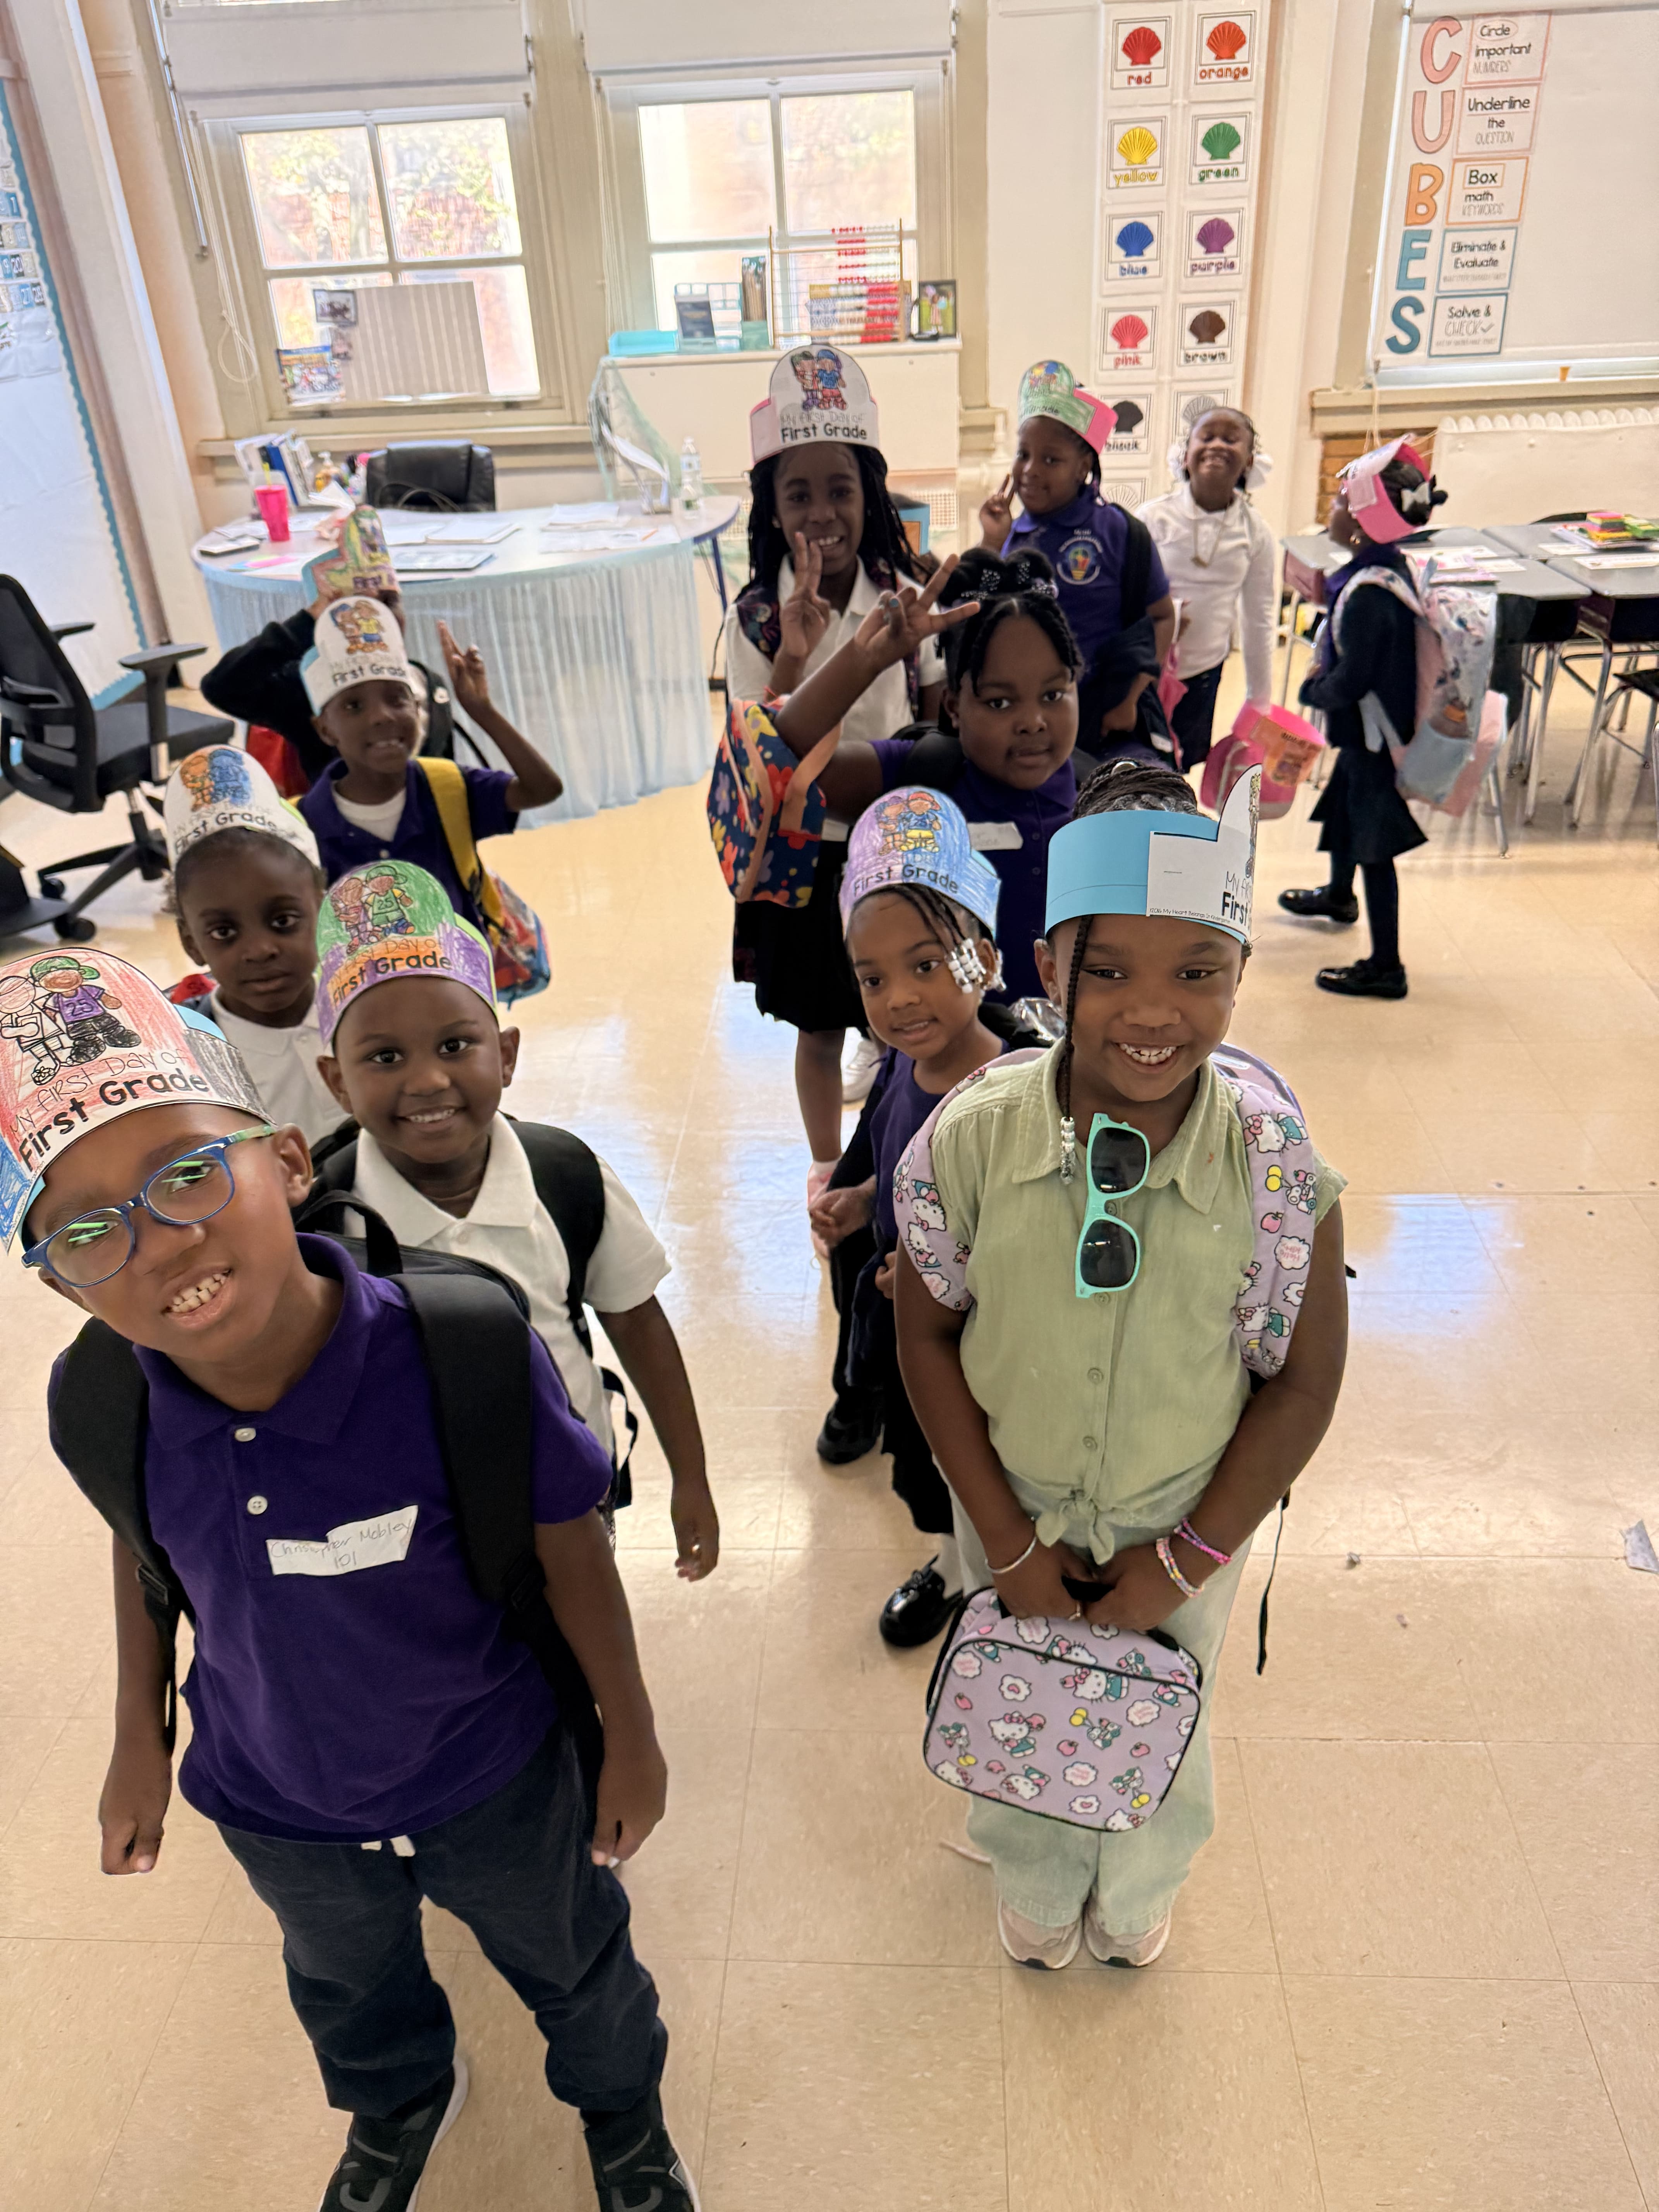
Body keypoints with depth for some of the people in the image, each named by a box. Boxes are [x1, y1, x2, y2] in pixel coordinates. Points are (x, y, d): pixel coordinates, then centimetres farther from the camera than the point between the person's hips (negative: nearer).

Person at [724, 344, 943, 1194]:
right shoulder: (757, 619, -11)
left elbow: (939, 721, 5)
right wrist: (794, 654, -30)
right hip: (806, 848, -1)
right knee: (820, 1028, 13)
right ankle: (827, 1165, 36)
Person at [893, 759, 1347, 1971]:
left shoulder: (1276, 1165, -25)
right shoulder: (972, 1140, -24)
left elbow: (1303, 1381, -14)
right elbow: (929, 1338, -12)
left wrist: (1187, 1558, -12)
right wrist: (1006, 1537, -11)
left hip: (1189, 1526, 0)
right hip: (1014, 1516, 0)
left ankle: (1141, 1887, 64)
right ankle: (1037, 1884, 62)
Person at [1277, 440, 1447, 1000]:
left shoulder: (1368, 596, -30)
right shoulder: (1387, 567, 1)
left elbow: (1350, 682, -28)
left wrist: (1312, 690, -10)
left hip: (1371, 734, -11)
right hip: (1368, 727, 11)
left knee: (1373, 845, -2)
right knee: (1343, 806, 31)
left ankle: (1385, 968, 8)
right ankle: (1338, 896, 58)